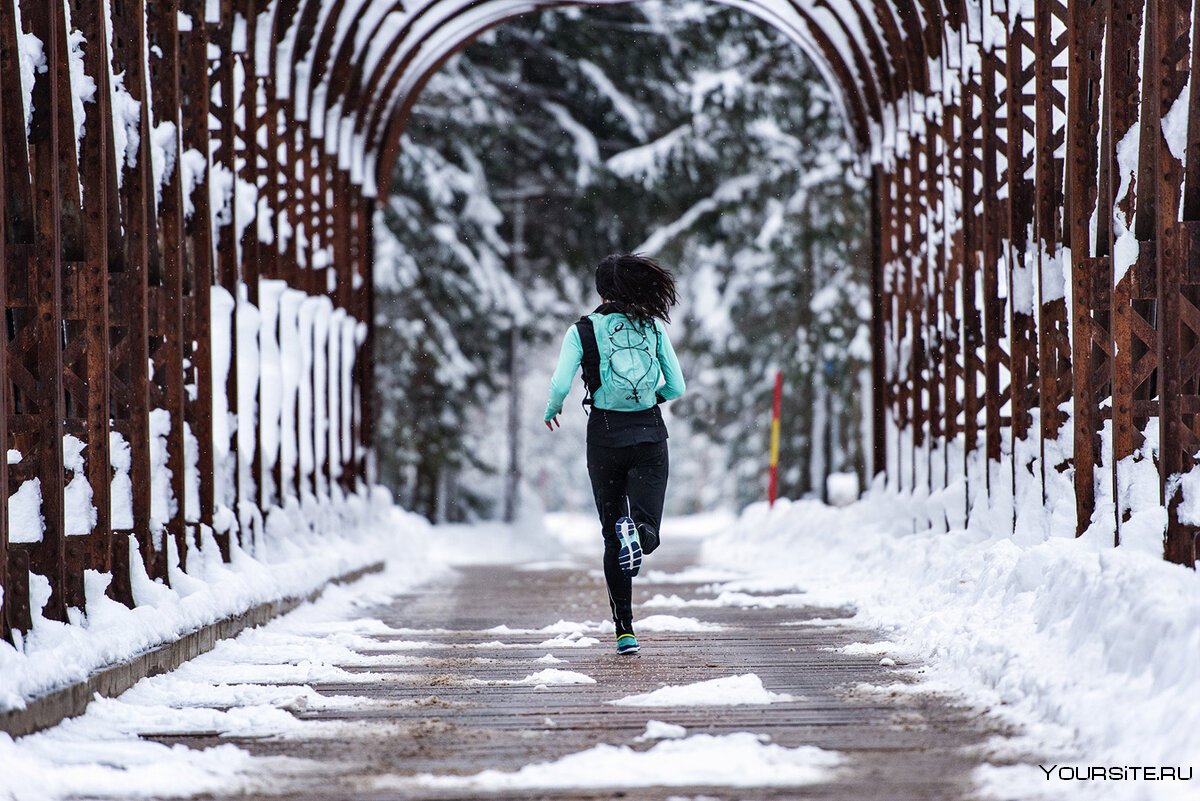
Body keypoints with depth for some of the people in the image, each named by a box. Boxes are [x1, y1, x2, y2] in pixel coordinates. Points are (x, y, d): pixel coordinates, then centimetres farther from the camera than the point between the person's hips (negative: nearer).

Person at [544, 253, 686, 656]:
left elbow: (560, 384, -13)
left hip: (606, 436, 0)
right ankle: (636, 530, -39)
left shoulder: (583, 330, -3)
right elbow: (677, 388, 2)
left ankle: (625, 630, 4)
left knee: (612, 537, 11)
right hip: (650, 434, 0)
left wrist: (551, 411, 9)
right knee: (647, 536, 0)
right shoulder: (654, 327, 2)